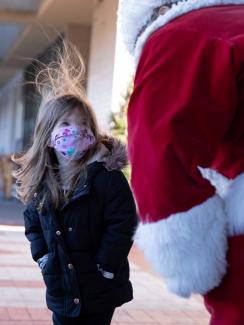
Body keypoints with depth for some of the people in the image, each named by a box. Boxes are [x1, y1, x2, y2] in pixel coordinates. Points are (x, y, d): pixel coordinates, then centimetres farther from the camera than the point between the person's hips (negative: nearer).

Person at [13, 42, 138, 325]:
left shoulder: (106, 174, -16)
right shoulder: (40, 180, 2)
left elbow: (123, 223, -17)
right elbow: (33, 223, 15)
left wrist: (105, 267, -15)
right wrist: (43, 256, 2)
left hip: (99, 290, -5)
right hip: (61, 288, 5)